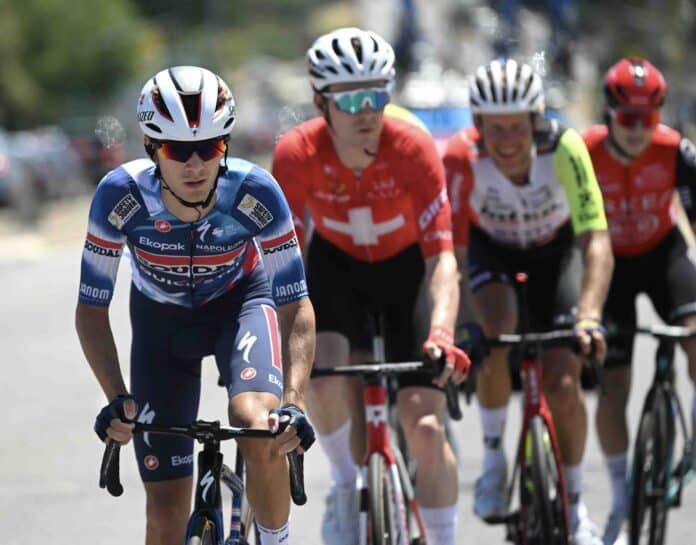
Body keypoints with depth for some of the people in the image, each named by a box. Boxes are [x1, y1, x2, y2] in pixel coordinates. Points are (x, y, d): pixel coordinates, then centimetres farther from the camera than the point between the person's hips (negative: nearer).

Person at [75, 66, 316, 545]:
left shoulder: (255, 194, -31)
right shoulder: (121, 196, -31)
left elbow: (297, 307, -25)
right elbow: (92, 309, -21)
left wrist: (294, 402, -39)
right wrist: (117, 398, -33)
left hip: (241, 301, -1)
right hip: (162, 318, 1)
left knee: (260, 428, -33)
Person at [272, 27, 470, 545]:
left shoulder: (413, 148, -31)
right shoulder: (297, 154, -27)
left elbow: (442, 256, -32)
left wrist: (441, 335, -48)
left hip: (407, 267, -1)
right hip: (338, 263, 1)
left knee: (426, 428, -11)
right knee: (324, 377, -29)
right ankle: (346, 485, 0)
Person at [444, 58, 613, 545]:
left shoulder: (564, 148, -35)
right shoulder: (461, 158, -34)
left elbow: (597, 240, -39)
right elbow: (451, 252, -32)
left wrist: (589, 317, -53)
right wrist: (464, 325, -47)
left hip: (554, 248, 0)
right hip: (490, 247, 0)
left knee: (563, 384, -12)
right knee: (494, 333, -30)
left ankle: (574, 503, 11)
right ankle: (494, 458, -5)